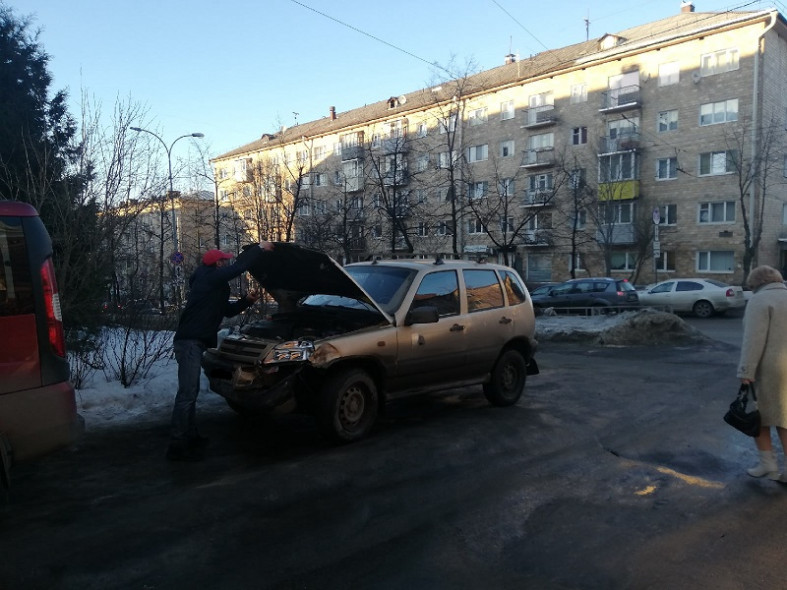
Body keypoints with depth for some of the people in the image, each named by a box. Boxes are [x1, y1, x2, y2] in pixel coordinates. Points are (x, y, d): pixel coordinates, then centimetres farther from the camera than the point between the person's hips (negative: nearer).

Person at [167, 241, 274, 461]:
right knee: (187, 393, -11)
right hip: (189, 342, -11)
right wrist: (259, 248, -9)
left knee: (191, 392, 17)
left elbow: (228, 310, 27)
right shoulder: (209, 278, -10)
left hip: (193, 342, 11)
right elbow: (238, 267, -17)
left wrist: (247, 300, 13)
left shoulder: (212, 285, 21)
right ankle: (177, 446, -8)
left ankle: (190, 436, 28)